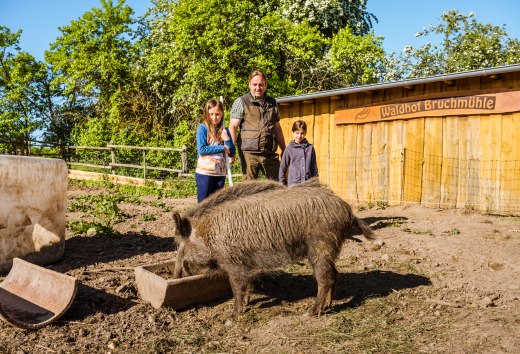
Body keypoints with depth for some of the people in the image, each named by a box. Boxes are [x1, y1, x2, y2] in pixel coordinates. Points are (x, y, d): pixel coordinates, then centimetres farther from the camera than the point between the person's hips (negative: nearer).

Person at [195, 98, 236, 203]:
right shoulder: (203, 128, -4)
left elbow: (232, 153, 8)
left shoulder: (224, 130, 9)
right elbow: (201, 149, -15)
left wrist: (227, 139, -9)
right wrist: (222, 148, -11)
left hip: (220, 172, 5)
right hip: (204, 171, -4)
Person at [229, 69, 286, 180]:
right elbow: (233, 126, -6)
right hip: (249, 153, -4)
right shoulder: (241, 102, 3)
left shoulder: (272, 103, 16)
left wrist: (284, 150, 20)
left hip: (270, 153, 4)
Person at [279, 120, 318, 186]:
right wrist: (282, 184, 4)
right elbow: (282, 167, 6)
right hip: (293, 184, -1)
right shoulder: (289, 149, 1)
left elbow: (314, 168, 12)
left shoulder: (310, 148, 6)